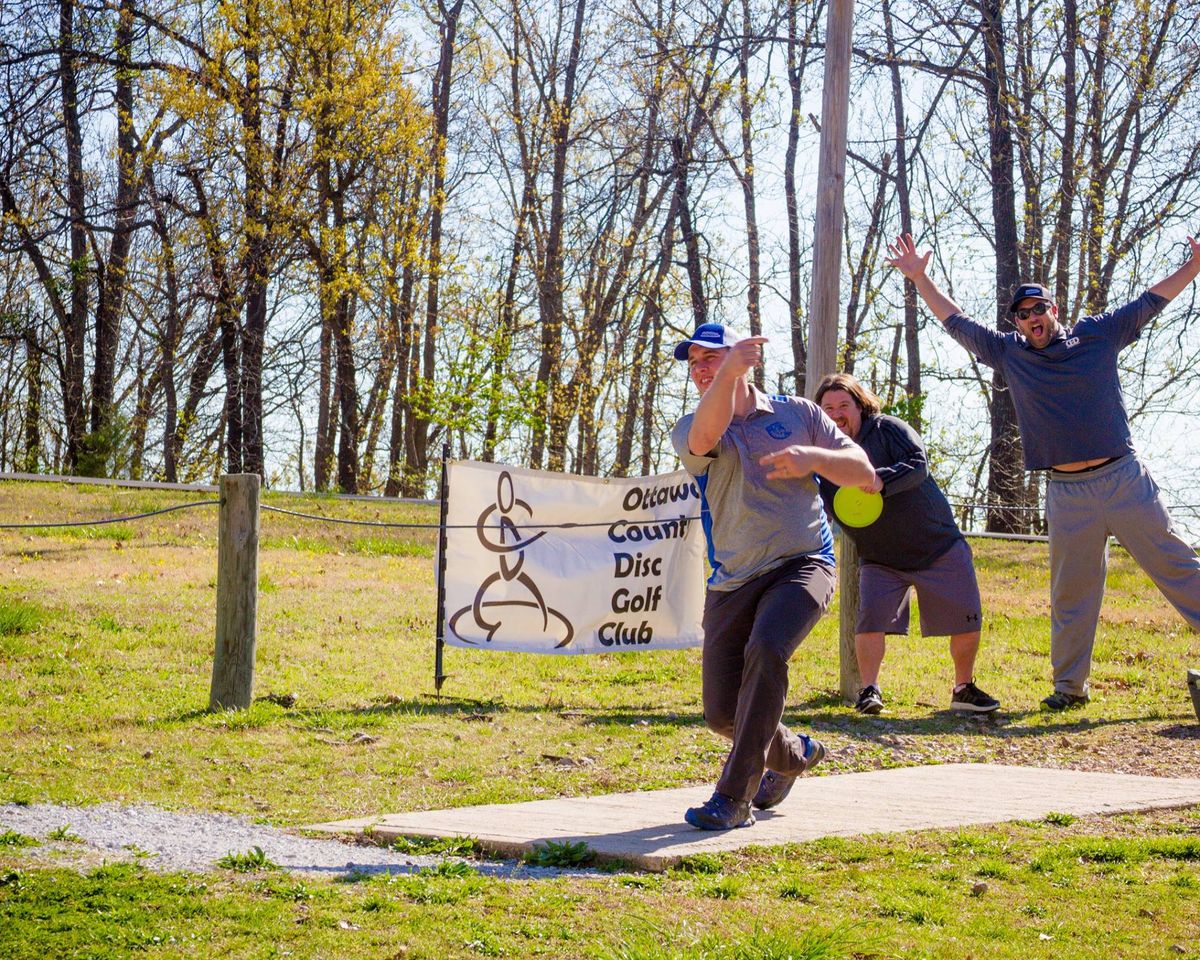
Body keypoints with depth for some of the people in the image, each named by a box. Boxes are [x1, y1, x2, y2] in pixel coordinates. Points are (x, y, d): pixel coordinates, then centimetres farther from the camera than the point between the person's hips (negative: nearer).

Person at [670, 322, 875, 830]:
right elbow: (704, 437, -22)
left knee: (765, 649, -32)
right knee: (722, 714, 2)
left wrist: (814, 457, -14)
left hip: (802, 566, -3)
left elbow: (864, 473, 6)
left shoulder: (798, 414, 9)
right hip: (732, 583, 3)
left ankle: (733, 798, -27)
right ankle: (793, 755, 37)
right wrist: (729, 374, -39)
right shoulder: (688, 431, 6)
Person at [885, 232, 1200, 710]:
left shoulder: (1098, 335, 3)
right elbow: (956, 322, 15)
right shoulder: (1009, 353, 9)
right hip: (1067, 493, 2)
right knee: (1071, 592, 6)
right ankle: (1070, 684, 15)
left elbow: (1152, 299, 4)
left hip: (1125, 479, -2)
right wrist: (919, 277, 12)